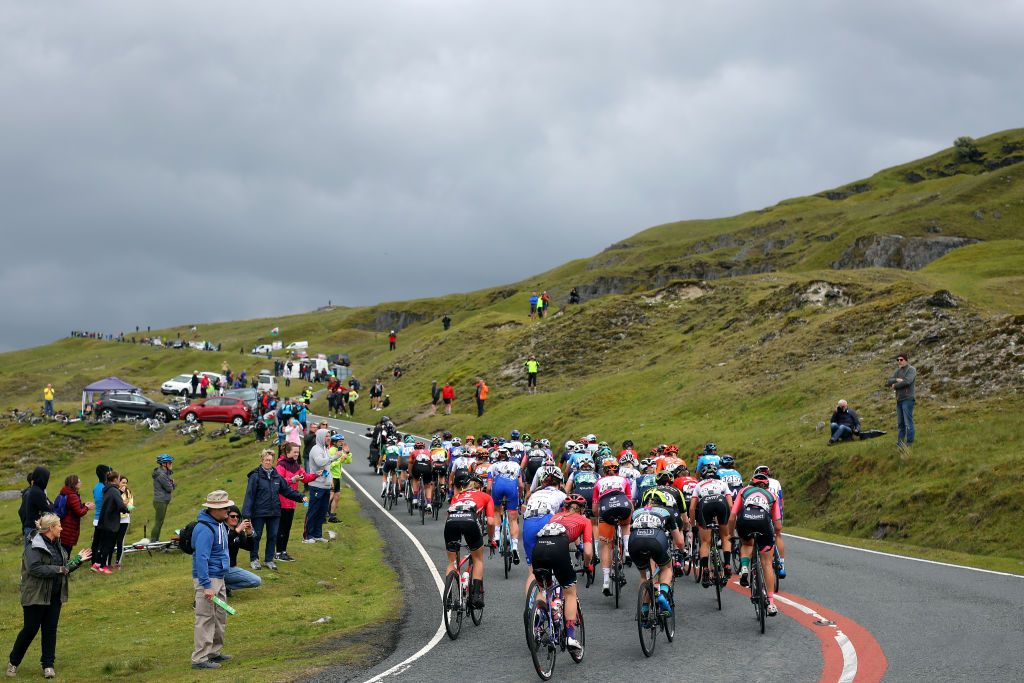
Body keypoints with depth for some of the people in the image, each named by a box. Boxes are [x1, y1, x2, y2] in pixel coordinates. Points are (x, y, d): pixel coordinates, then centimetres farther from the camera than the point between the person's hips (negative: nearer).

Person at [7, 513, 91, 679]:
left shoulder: (56, 545, 11)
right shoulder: (34, 546, -16)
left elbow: (64, 567, 17)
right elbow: (34, 568, -27)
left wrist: (78, 559, 7)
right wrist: (58, 570, -25)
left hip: (54, 596, 7)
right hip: (36, 596, -7)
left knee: (51, 630, 7)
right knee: (30, 629, -1)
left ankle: (48, 665, 14)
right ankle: (13, 662, 16)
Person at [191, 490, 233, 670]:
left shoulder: (219, 524, 10)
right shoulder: (205, 529, -22)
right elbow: (201, 559, -26)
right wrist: (206, 586, -27)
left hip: (219, 578, 10)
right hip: (208, 579, -10)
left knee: (220, 617, 17)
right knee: (206, 619, -7)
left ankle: (214, 652, 27)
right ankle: (200, 658, -4)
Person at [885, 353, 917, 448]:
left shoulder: (911, 369, -3)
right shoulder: (897, 371, 16)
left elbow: (907, 381, -19)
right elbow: (888, 382, 5)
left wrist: (895, 386, -5)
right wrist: (896, 380, -15)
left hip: (907, 399, -7)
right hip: (899, 400, 7)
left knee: (908, 422, -8)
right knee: (900, 423, 10)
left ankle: (909, 443, -6)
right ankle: (900, 442, 14)